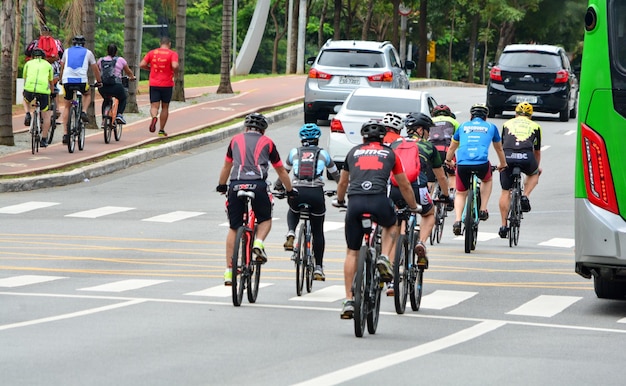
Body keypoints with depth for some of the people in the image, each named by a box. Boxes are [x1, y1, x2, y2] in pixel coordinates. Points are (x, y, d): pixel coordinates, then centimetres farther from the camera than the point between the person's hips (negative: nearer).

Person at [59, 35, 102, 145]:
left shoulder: (67, 51, 22)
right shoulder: (88, 53, 17)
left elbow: (62, 67, 32)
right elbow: (95, 69, 22)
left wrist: (61, 80, 47)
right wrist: (99, 81, 36)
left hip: (67, 80, 1)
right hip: (81, 80, -1)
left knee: (66, 107, 13)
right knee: (87, 94, 33)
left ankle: (65, 134, 6)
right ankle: (84, 112, 6)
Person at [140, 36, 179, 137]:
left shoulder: (152, 52, 5)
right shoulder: (172, 53, -4)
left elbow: (141, 65, -1)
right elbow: (175, 66, -21)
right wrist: (175, 72, 0)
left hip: (153, 84, 1)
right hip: (167, 84, -1)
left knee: (154, 106, 1)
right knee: (165, 107, 12)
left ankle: (154, 117, -32)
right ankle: (161, 130, 16)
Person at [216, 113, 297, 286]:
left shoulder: (236, 140, 21)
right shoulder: (267, 142, 17)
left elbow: (226, 166, 33)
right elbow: (281, 170, 26)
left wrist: (221, 186, 50)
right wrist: (290, 190, 39)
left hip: (236, 185, 1)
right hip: (258, 185, -1)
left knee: (234, 228, 11)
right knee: (265, 220, 23)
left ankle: (229, 271, 8)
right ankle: (259, 243, -7)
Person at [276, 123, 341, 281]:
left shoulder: (294, 152, 18)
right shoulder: (323, 154, 16)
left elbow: (283, 172, 31)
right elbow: (336, 174, 27)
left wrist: (278, 187, 51)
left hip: (297, 191, 1)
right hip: (316, 194, -1)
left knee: (293, 212, 36)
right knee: (318, 231, 16)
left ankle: (291, 234, 6)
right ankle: (318, 268, 14)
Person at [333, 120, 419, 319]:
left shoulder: (354, 152, 24)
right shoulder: (390, 154, 20)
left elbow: (342, 183, 37)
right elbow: (405, 186, 28)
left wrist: (339, 200, 57)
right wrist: (413, 207, 45)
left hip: (355, 201, 1)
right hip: (379, 201, -1)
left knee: (352, 252, 12)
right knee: (391, 226, 33)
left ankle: (349, 301, 6)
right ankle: (384, 258, 7)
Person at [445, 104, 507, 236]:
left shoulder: (463, 126, 22)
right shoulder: (490, 127, 20)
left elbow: (452, 147, 36)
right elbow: (499, 149, 35)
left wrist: (448, 161, 55)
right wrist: (503, 164, 53)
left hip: (462, 164, 1)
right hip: (481, 164, -1)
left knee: (460, 194, 21)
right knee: (487, 180, 33)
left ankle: (457, 220, -1)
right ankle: (483, 210, 21)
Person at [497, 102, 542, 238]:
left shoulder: (507, 124, 27)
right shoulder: (535, 126, 25)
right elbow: (537, 151, 36)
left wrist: (503, 162, 55)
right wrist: (537, 167, 53)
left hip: (508, 156, 0)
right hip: (526, 156, 0)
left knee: (505, 192, 11)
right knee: (534, 174, 33)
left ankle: (503, 226, 11)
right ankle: (525, 197, 10)